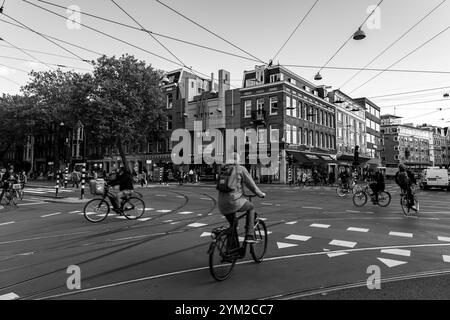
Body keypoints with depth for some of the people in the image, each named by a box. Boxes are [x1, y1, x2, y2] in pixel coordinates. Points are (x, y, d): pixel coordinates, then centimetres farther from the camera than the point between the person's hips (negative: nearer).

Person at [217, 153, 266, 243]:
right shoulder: (240, 169, -1)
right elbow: (251, 185, 2)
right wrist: (261, 194, 18)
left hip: (222, 206, 5)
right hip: (235, 202, -5)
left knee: (233, 225, 30)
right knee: (251, 207, 24)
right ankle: (249, 235, 17)